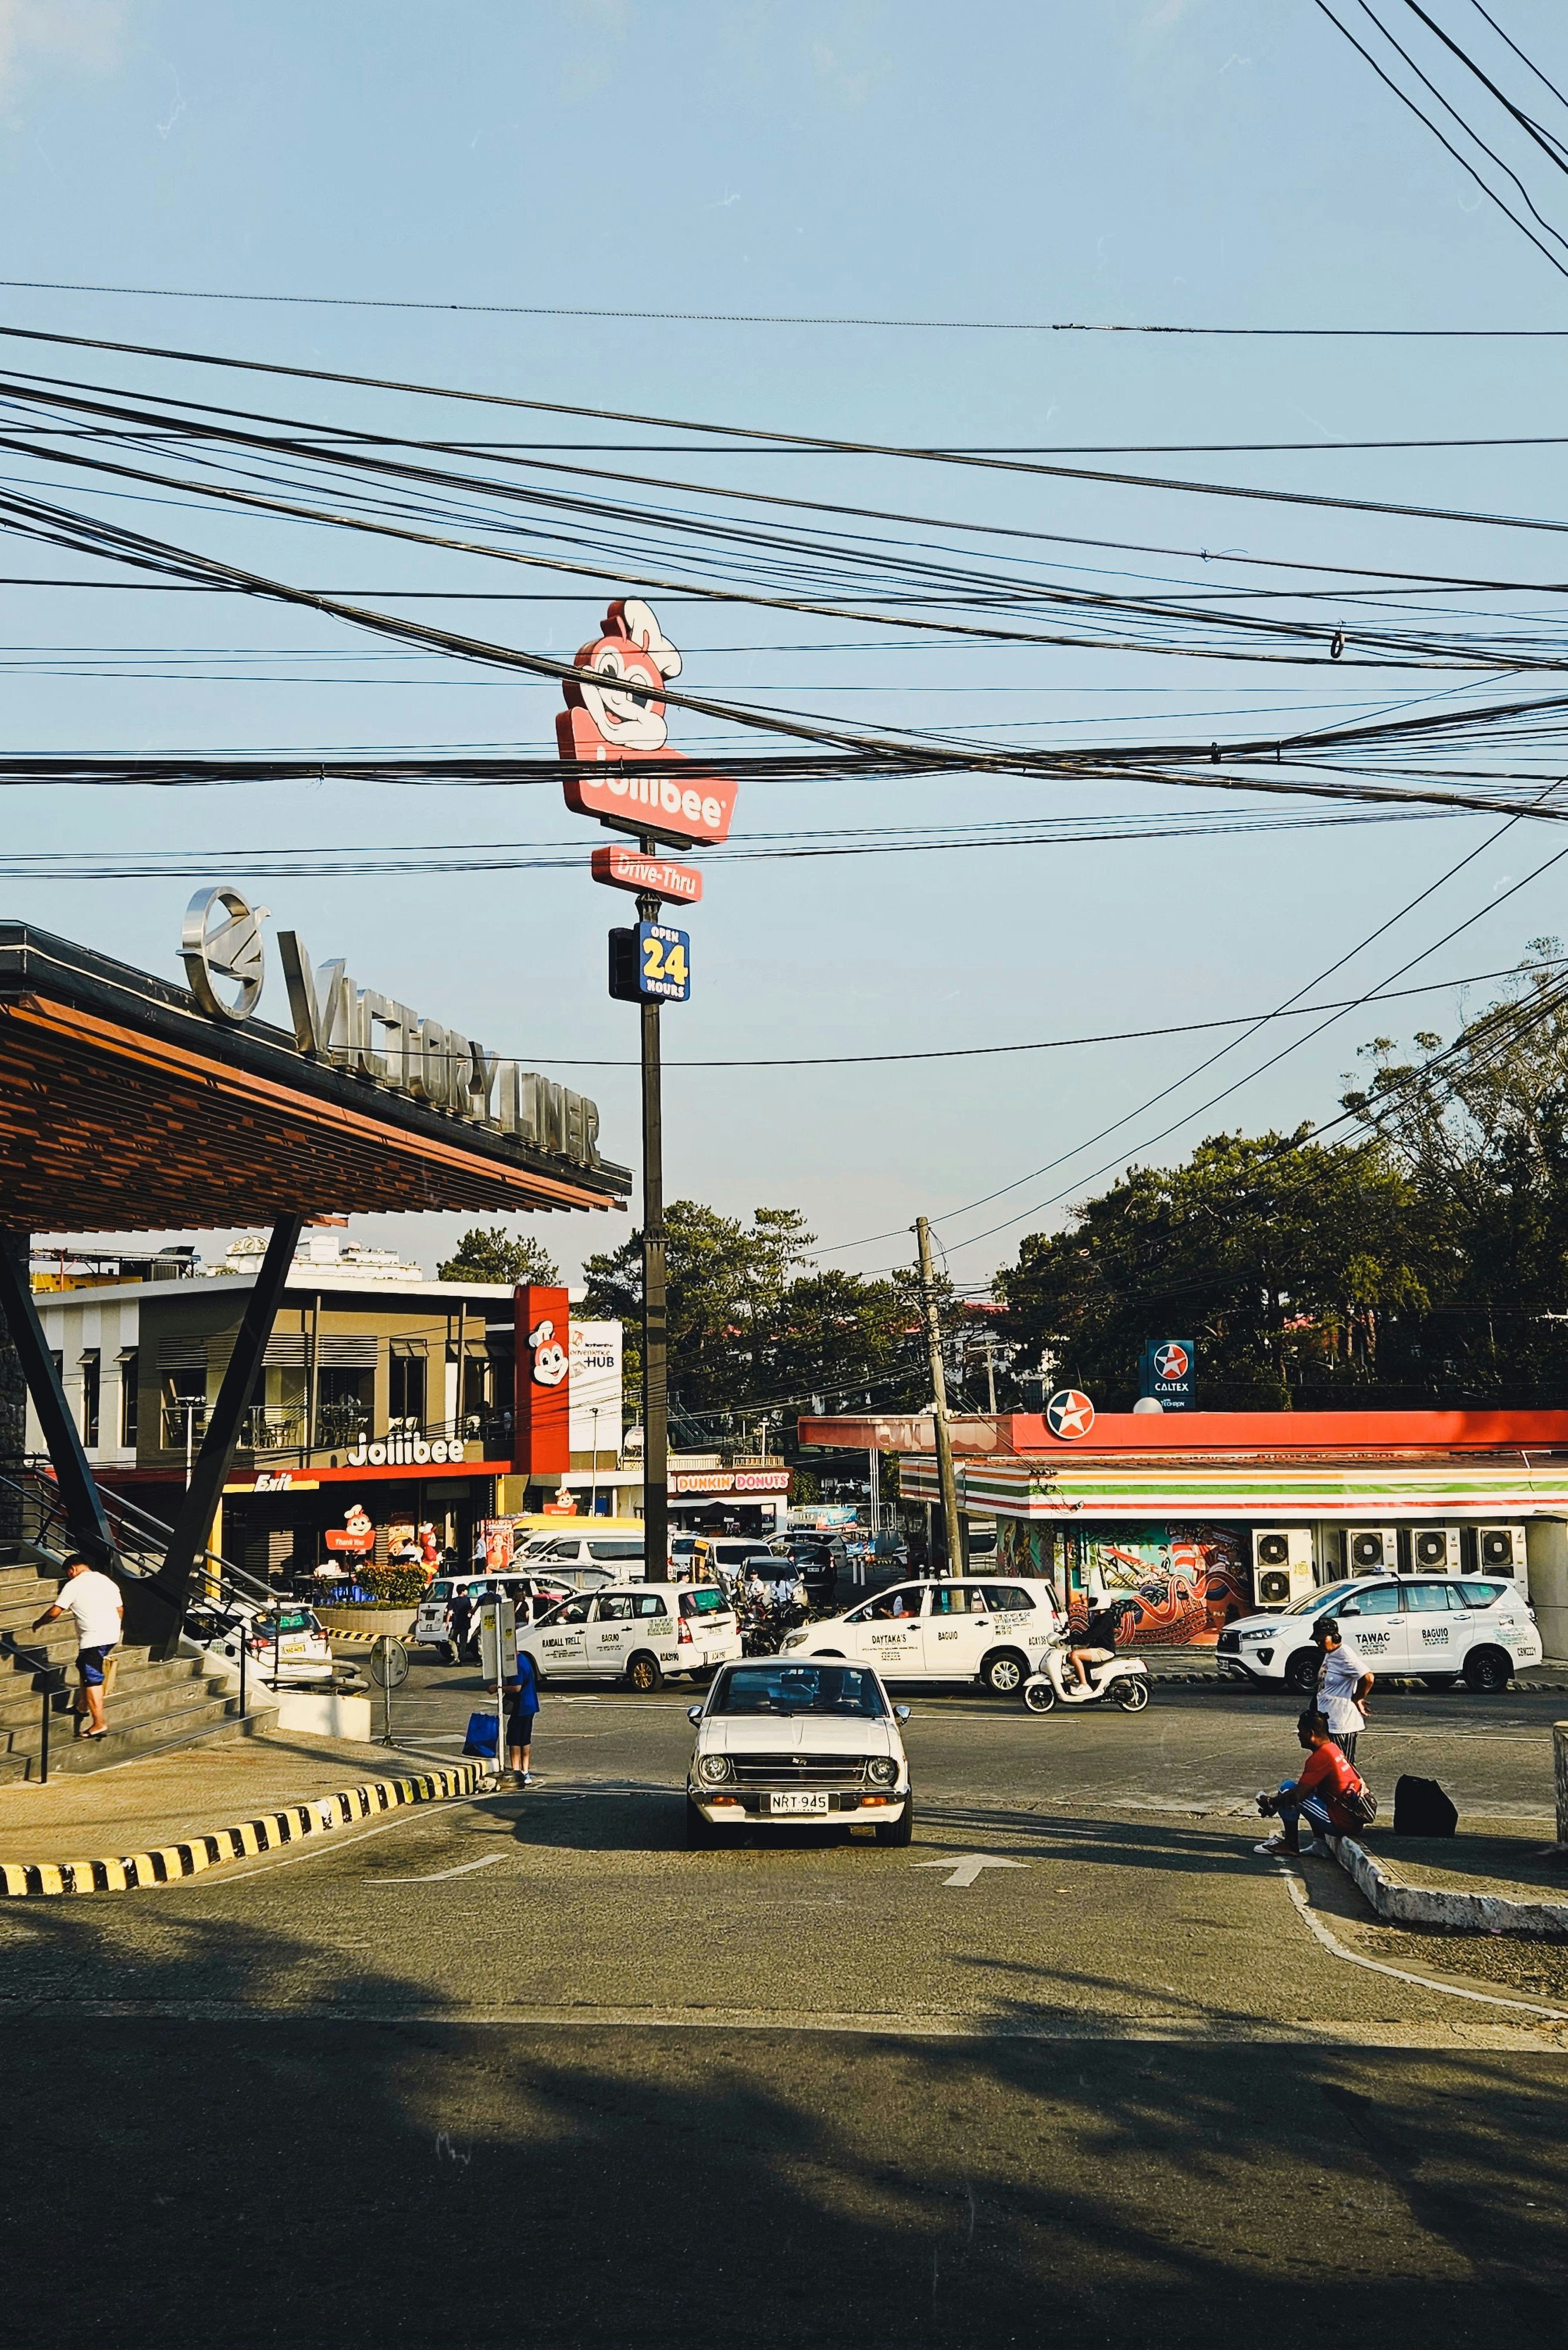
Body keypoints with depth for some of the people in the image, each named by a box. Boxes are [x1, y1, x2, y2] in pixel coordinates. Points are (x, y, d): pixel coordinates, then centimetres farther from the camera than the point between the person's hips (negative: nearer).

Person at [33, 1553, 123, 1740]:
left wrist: (38, 1624, 13)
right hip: (112, 1635, 8)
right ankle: (83, 1707, 37)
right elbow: (120, 1609, 17)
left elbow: (54, 1612, -4)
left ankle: (99, 1724, -11)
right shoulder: (107, 1581, 14)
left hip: (93, 1639, -8)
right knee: (84, 1666, 27)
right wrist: (118, 1630, 32)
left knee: (92, 1680, -6)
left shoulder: (74, 1585, -4)